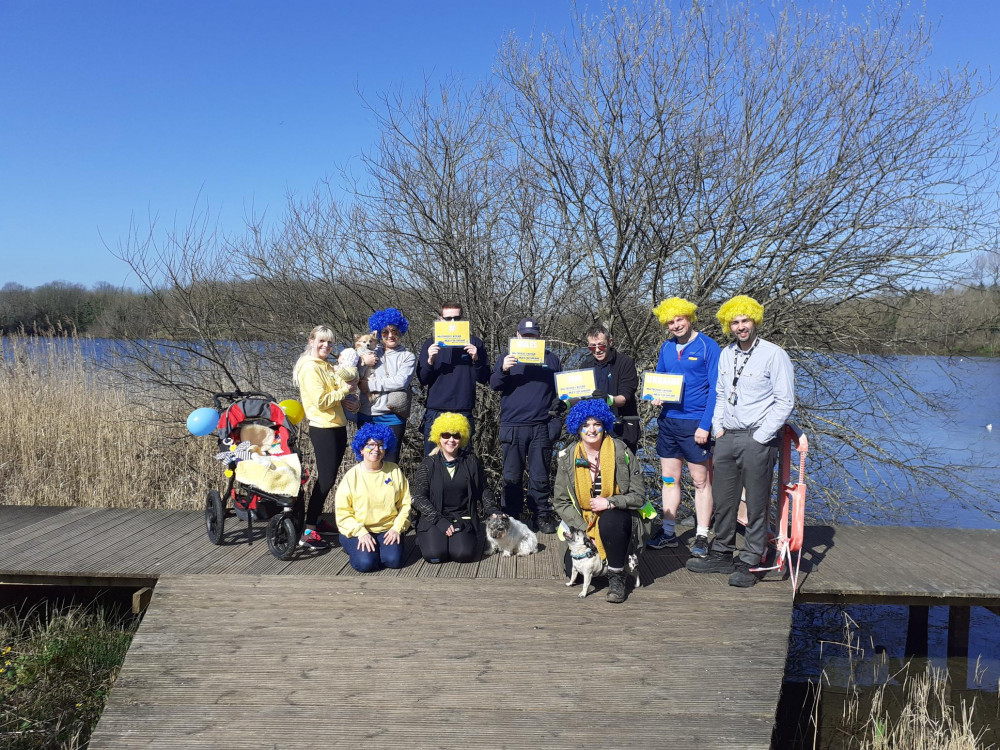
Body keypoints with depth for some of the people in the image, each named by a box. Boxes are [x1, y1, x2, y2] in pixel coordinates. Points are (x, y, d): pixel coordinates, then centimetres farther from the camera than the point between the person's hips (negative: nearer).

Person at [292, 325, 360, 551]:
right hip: (322, 428, -9)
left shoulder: (327, 366, 15)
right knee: (326, 479, -9)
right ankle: (308, 532, -6)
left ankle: (317, 520, 25)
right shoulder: (310, 367, -12)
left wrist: (343, 401, 5)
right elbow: (320, 400, -20)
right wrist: (343, 390, -13)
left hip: (337, 426, 9)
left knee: (329, 478, 14)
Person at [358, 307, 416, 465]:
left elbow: (401, 381, -12)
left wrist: (371, 385, -9)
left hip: (393, 416, -3)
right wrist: (362, 362, -12)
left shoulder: (407, 356, 4)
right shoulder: (372, 354, 14)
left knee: (390, 461, 1)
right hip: (367, 415, 3)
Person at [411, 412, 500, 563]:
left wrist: (493, 511, 0)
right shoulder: (428, 464, 1)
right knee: (434, 555, -24)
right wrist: (440, 521, -14)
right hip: (433, 519, -1)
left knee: (463, 554, -24)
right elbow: (418, 497, -5)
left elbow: (484, 490, 16)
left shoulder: (471, 462, 7)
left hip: (463, 518, 1)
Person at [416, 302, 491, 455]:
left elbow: (484, 379, 4)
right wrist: (430, 360, -12)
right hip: (435, 413, 1)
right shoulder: (431, 344, 10)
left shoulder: (475, 343, 8)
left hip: (463, 413, -1)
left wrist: (476, 359, -13)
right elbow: (422, 380, 5)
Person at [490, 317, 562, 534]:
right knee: (511, 477, 3)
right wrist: (503, 370, -20)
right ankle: (510, 517, 11)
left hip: (541, 427, 0)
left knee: (540, 476, 3)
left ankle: (542, 516, 11)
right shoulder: (507, 358, 11)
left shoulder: (551, 359, 13)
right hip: (512, 427, 0)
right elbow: (494, 384, 1)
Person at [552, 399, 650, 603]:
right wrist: (585, 531, -11)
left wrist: (609, 502, -25)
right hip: (583, 523, 3)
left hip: (616, 518, -3)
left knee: (609, 521, -38)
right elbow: (561, 501, 0)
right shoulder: (567, 458, -2)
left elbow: (638, 496, -8)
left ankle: (617, 577, -15)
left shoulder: (621, 452, -9)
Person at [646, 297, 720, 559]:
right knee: (669, 478, 11)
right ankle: (668, 533, 19)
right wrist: (655, 397, -2)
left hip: (695, 422, -6)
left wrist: (705, 425, -17)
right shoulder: (666, 348, 9)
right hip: (667, 420, 6)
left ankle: (702, 536, 11)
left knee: (701, 480, 3)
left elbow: (715, 388, -10)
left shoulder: (707, 346, -8)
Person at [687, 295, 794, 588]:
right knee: (723, 502, 13)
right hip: (726, 438, 6)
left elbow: (785, 402, -9)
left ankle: (749, 563, 11)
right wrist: (718, 427, 9)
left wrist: (760, 437, -12)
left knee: (756, 505, 1)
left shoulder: (774, 355, -7)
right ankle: (722, 555, 26)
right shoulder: (726, 354, 12)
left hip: (757, 440, -6)